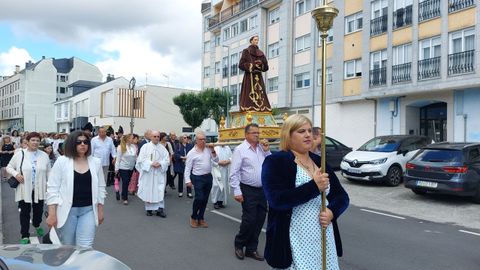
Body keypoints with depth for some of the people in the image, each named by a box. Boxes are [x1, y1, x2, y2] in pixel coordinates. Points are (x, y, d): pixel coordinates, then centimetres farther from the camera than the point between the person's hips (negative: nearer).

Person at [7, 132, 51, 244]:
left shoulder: (44, 156, 2)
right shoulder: (19, 154, -4)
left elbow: (48, 172, 8)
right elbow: (9, 167, 5)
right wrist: (16, 174, -14)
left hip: (39, 190, 2)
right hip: (24, 190, -2)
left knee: (38, 210, 16)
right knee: (25, 213, 6)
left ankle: (37, 225, 45)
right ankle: (25, 236, 16)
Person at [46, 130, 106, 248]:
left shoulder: (96, 162, 3)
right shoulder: (61, 161, -4)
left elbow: (100, 188, 9)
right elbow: (52, 188, -4)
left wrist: (100, 211, 9)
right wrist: (52, 214, -8)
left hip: (88, 210, 1)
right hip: (67, 210, -1)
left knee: (85, 248, -5)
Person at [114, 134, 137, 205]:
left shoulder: (134, 146, 0)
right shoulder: (121, 147, -12)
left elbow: (136, 157, 7)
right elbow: (118, 158, -9)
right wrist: (116, 168, -8)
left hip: (131, 168, 5)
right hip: (123, 168, -5)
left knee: (127, 182, 13)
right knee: (125, 182, -3)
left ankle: (123, 195, 30)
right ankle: (125, 198, 7)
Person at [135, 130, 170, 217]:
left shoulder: (162, 148, 5)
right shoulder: (145, 147, 0)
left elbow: (167, 160, 2)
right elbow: (141, 159, -6)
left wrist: (160, 164, -16)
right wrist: (151, 163, -17)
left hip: (159, 173, 1)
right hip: (148, 173, -1)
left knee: (160, 191, -4)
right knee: (148, 190, 5)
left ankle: (160, 209, 1)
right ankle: (149, 209, 19)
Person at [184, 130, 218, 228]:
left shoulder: (208, 149, 4)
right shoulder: (192, 153, -8)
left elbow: (216, 160, 5)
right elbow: (187, 168, -7)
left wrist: (213, 151, -7)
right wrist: (188, 180, -13)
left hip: (208, 177, 5)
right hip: (198, 178, -5)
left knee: (205, 199, 10)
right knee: (199, 198, -10)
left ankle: (200, 218, 24)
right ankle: (193, 217, 13)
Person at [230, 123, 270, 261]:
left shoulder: (262, 148, 8)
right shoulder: (240, 149, -9)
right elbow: (234, 173, -12)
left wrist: (267, 151, -1)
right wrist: (237, 191, -16)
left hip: (262, 190, 6)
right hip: (248, 190, -6)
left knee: (259, 220, 11)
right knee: (249, 220, -3)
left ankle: (251, 249, 26)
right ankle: (239, 245, 23)